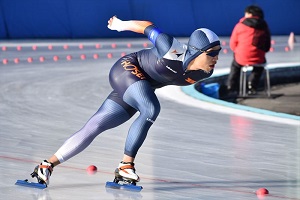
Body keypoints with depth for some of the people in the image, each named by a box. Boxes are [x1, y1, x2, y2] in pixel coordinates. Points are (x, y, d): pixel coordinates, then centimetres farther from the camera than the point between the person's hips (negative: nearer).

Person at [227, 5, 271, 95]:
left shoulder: (240, 25, -3)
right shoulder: (264, 27, 5)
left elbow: (233, 44, 3)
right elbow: (267, 46, 11)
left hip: (241, 59, -1)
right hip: (258, 60, 1)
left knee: (235, 64, 34)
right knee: (259, 67, 38)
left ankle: (231, 87, 30)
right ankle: (252, 86, 27)